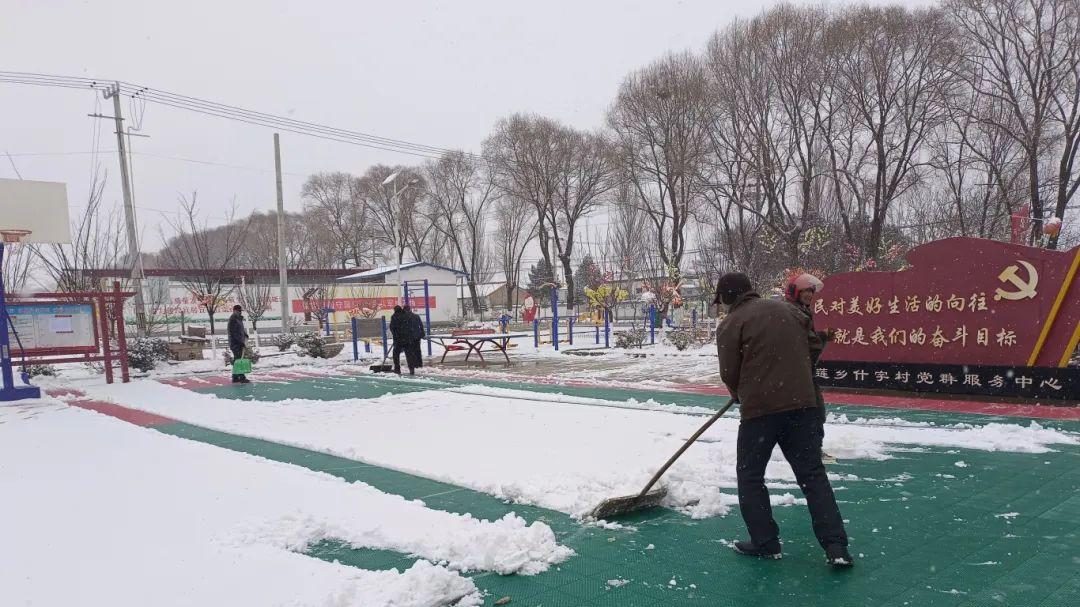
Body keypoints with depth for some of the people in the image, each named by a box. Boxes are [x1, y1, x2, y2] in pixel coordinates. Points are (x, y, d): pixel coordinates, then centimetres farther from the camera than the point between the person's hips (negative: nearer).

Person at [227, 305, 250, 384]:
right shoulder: (233, 320, -14)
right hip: (235, 344, -10)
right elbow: (234, 333, -19)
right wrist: (242, 342, -19)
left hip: (239, 344, 10)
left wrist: (245, 337, 8)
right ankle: (242, 378, -12)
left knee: (237, 360, 13)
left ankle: (235, 378, 20)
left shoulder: (239, 319, 16)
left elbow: (242, 330, 23)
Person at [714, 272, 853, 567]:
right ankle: (836, 546, 7)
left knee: (750, 476, 12)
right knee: (813, 474, 10)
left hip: (759, 409, -5)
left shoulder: (729, 325, -5)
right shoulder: (785, 308, 12)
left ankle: (765, 542, 15)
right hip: (803, 403, 5)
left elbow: (730, 374, -2)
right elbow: (809, 346, 20)